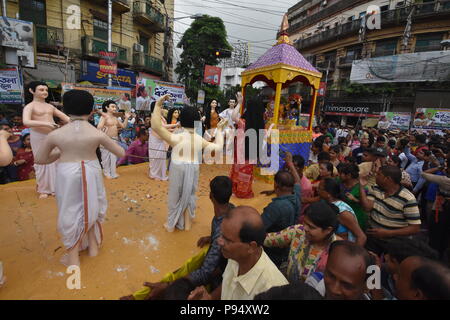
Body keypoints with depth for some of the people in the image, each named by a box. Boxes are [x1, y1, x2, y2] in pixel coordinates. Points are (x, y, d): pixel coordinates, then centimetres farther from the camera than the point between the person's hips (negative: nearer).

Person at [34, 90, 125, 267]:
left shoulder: (55, 134, -9)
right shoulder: (98, 134, -12)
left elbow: (39, 159, 2)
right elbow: (121, 153, -5)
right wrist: (107, 141, 11)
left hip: (67, 174, 0)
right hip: (91, 173, 1)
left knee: (71, 210, 16)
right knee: (90, 207, 22)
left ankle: (73, 257, 27)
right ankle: (93, 246, 37)